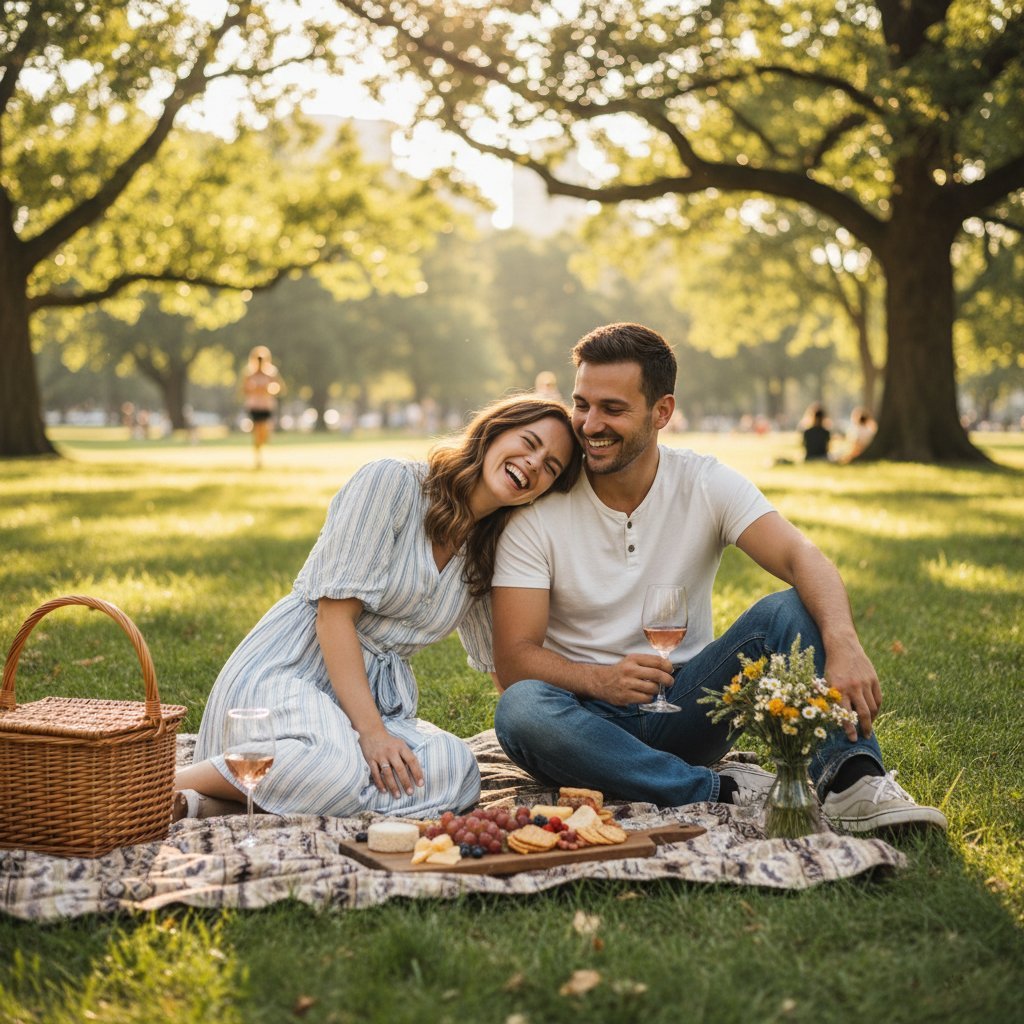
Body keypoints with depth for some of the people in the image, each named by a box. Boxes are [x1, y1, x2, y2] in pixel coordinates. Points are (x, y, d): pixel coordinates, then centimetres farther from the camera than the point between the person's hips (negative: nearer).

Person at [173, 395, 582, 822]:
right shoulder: (392, 482, -7)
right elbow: (334, 612, -14)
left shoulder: (485, 549, 14)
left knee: (457, 771, -28)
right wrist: (370, 731, -21)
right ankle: (175, 784, -16)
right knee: (339, 770, -40)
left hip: (377, 697, 7)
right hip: (289, 671, -7)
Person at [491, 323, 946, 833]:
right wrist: (601, 680, -31)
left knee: (789, 609, -21)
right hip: (592, 714, -1)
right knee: (519, 710, -35)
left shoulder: (706, 484, -4)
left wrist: (843, 642, -41)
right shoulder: (538, 511, -8)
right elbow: (513, 659, -12)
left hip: (688, 706, 1)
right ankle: (720, 790, -30)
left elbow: (801, 558, -20)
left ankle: (852, 778, -36)